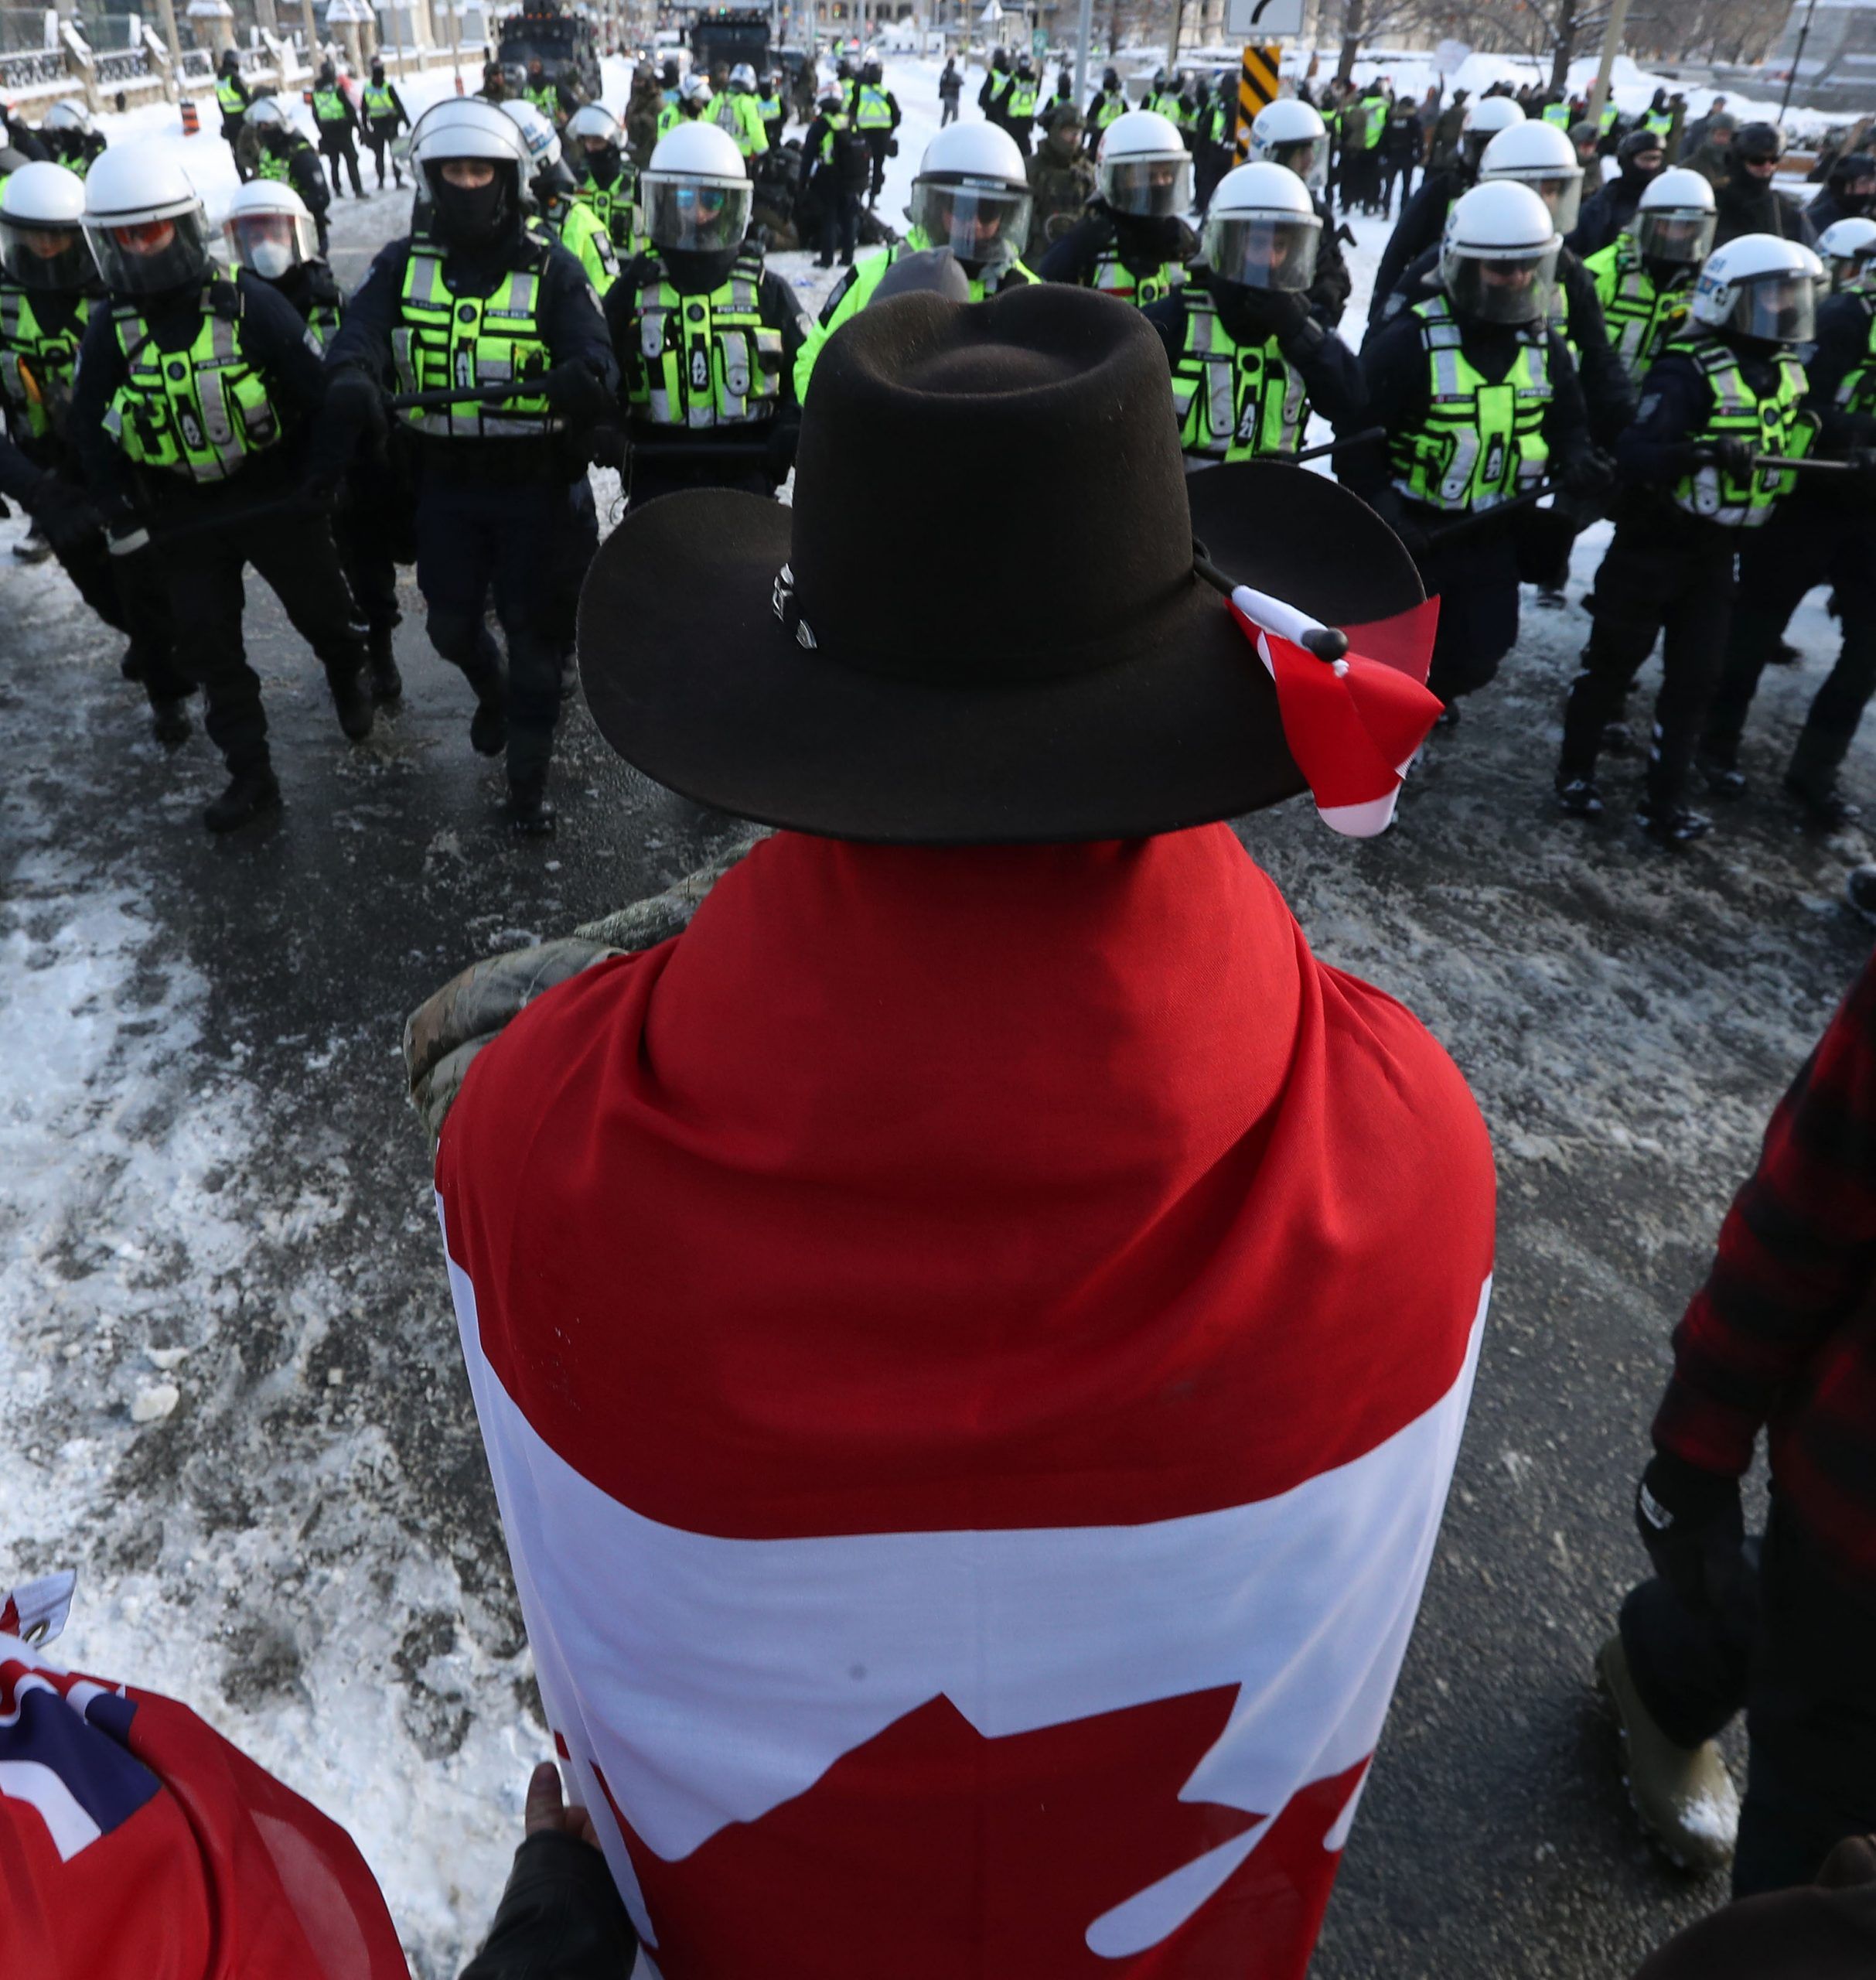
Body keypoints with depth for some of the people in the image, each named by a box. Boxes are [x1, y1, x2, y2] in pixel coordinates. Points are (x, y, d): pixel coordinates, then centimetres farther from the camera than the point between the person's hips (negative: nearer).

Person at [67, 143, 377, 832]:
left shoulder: (250, 305, -14)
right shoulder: (109, 330, -4)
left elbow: (313, 393, -9)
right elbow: (89, 424, 3)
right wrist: (117, 510, -3)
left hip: (276, 496, -3)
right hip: (183, 516, 3)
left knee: (320, 610, 14)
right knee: (208, 645, 5)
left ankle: (348, 678, 48)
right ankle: (250, 773, 16)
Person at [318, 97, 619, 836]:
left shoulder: (551, 268, -4)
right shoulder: (403, 264, 2)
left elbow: (594, 351, -17)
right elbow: (361, 331, -13)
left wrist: (585, 380, -42)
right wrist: (352, 379, -37)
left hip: (537, 483, -2)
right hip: (447, 481, 3)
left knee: (533, 635, 4)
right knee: (451, 625, 13)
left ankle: (528, 779, 19)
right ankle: (491, 691, 49)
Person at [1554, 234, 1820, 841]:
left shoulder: (1787, 373, 8)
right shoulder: (1687, 371, -17)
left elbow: (1790, 452, 22)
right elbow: (1634, 456, -28)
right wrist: (1703, 453, -41)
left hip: (1716, 554, 7)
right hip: (1655, 544, -7)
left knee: (1694, 680, 6)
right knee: (1612, 663, 6)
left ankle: (1665, 803, 14)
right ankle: (1575, 773, 22)